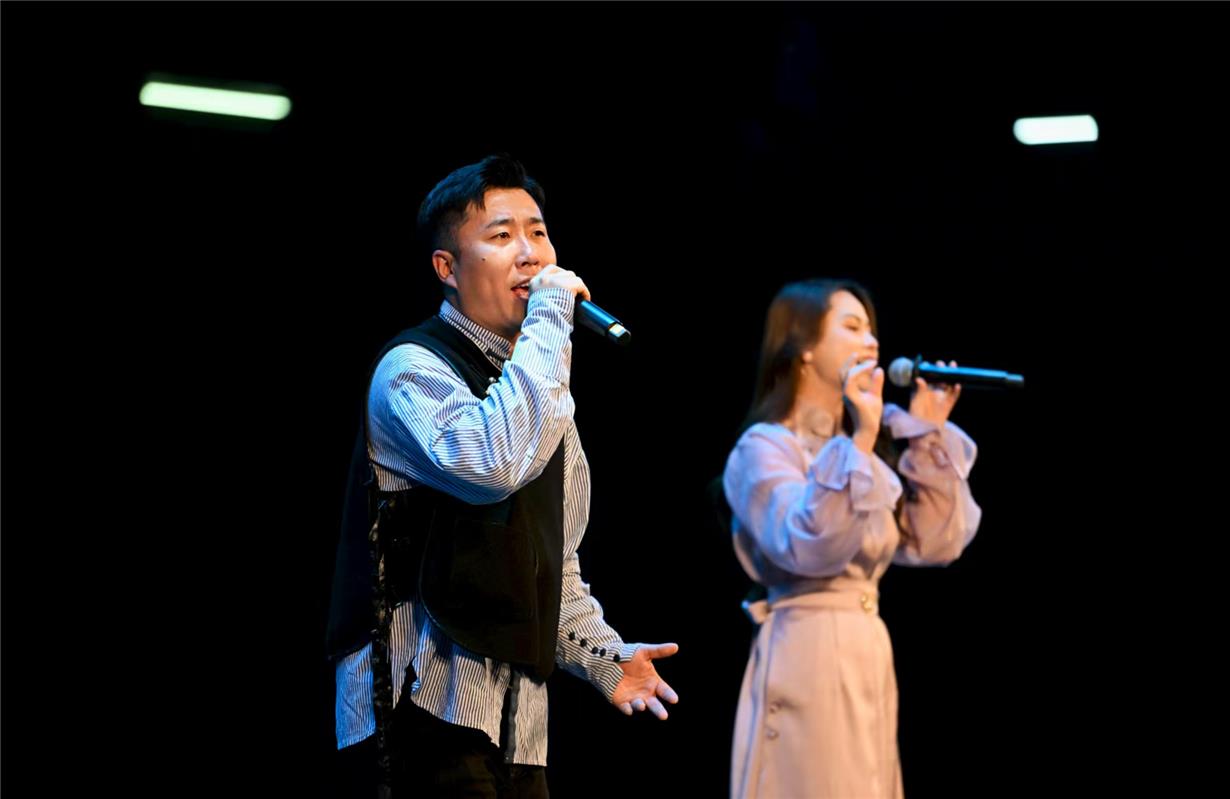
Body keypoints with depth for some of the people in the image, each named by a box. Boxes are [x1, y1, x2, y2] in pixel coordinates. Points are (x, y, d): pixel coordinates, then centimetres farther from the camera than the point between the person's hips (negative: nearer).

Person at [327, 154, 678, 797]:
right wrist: (549, 323, -19)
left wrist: (602, 654, 14)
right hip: (429, 697, -8)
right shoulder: (412, 368, -6)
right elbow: (492, 464, -28)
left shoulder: (542, 386, 20)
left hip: (516, 714, 8)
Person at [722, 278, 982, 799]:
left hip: (869, 652, 8)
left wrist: (929, 438, 5)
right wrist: (860, 443, -25)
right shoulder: (764, 447, -7)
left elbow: (933, 543, 10)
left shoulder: (860, 446, 18)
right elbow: (809, 548, -24)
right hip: (807, 655, -8)